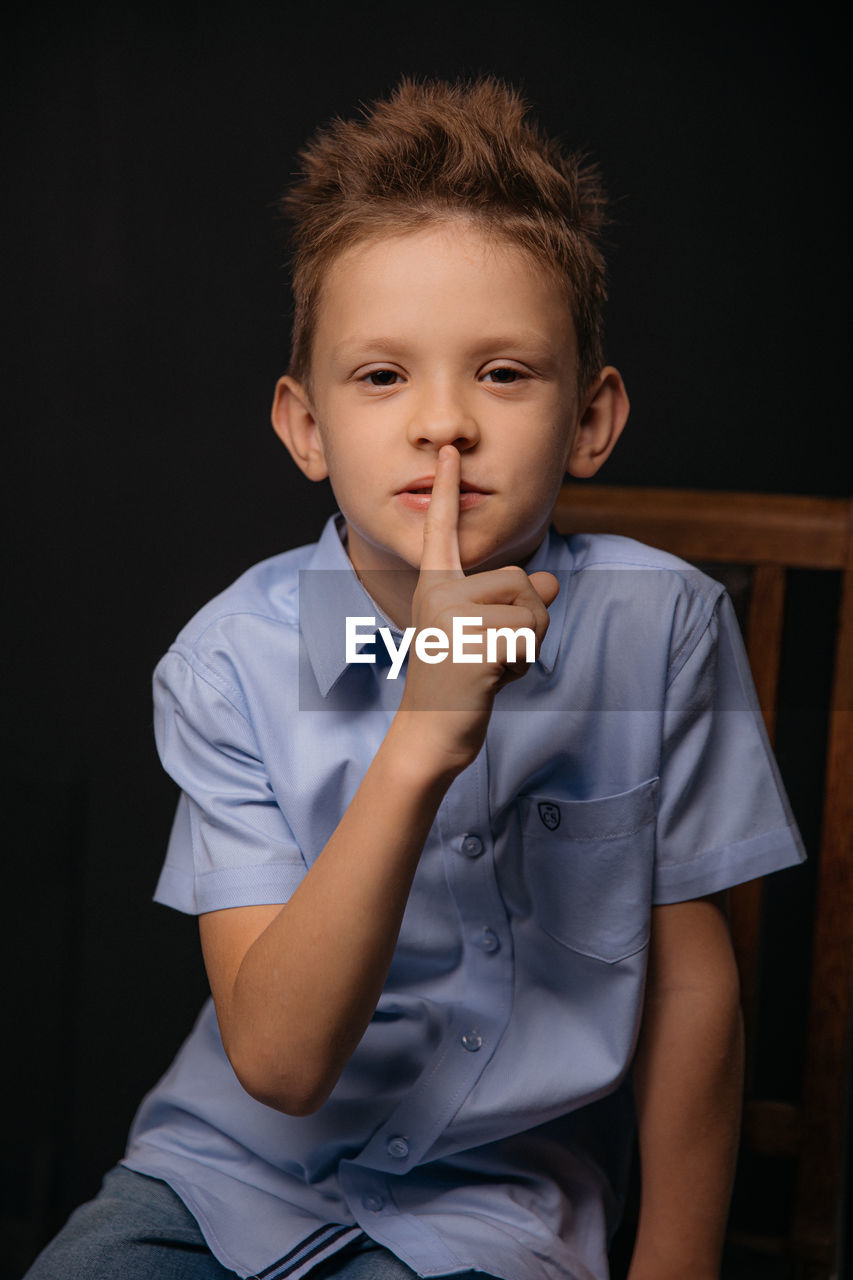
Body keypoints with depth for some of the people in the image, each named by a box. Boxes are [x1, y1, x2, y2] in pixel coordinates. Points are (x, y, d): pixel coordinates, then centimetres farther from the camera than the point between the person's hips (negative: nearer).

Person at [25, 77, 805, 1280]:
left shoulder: (662, 623, -13)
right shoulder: (232, 660, -14)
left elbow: (688, 970, -2)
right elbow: (278, 1060, -21)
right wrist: (420, 745, -31)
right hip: (229, 1171, 0)